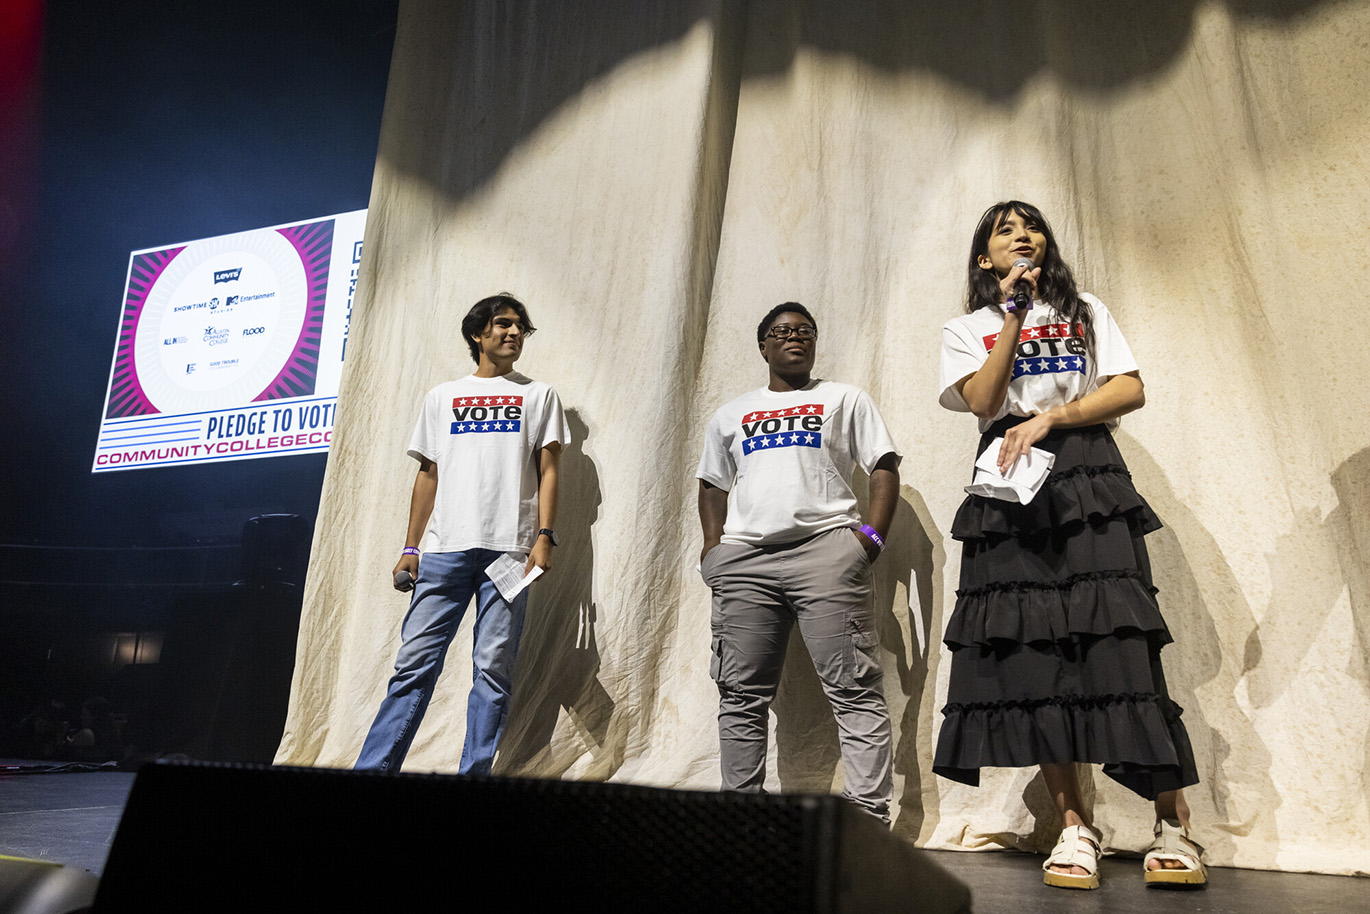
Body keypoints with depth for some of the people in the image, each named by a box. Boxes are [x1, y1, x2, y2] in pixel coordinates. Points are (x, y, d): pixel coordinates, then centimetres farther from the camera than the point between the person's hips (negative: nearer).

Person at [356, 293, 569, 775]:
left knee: (494, 667, -2)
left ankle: (473, 778, 4)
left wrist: (545, 536, -6)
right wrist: (410, 547, 10)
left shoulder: (538, 395, 15)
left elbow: (547, 470, 7)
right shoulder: (442, 397, 19)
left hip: (509, 549, -1)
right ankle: (373, 767, 5)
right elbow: (428, 474, 17)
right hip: (445, 549, 2)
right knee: (415, 661, -1)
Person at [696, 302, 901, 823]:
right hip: (743, 558, 3)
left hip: (825, 549, -3)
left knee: (854, 689, -9)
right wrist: (713, 545, 9)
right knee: (742, 695, 4)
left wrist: (871, 535, -6)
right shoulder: (732, 415, 23)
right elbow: (712, 484, 25)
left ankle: (869, 814, -5)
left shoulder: (844, 400, 15)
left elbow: (885, 468, 9)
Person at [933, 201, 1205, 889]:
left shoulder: (1086, 312, 20)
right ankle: (1075, 827, -1)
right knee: (1031, 650, -8)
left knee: (1118, 642, -12)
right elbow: (983, 401, -1)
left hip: (1087, 477, 0)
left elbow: (1130, 390, 6)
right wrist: (1014, 315, -1)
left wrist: (1048, 419, -7)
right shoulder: (967, 330, 18)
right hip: (1010, 485, 0)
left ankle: (1174, 827, -4)